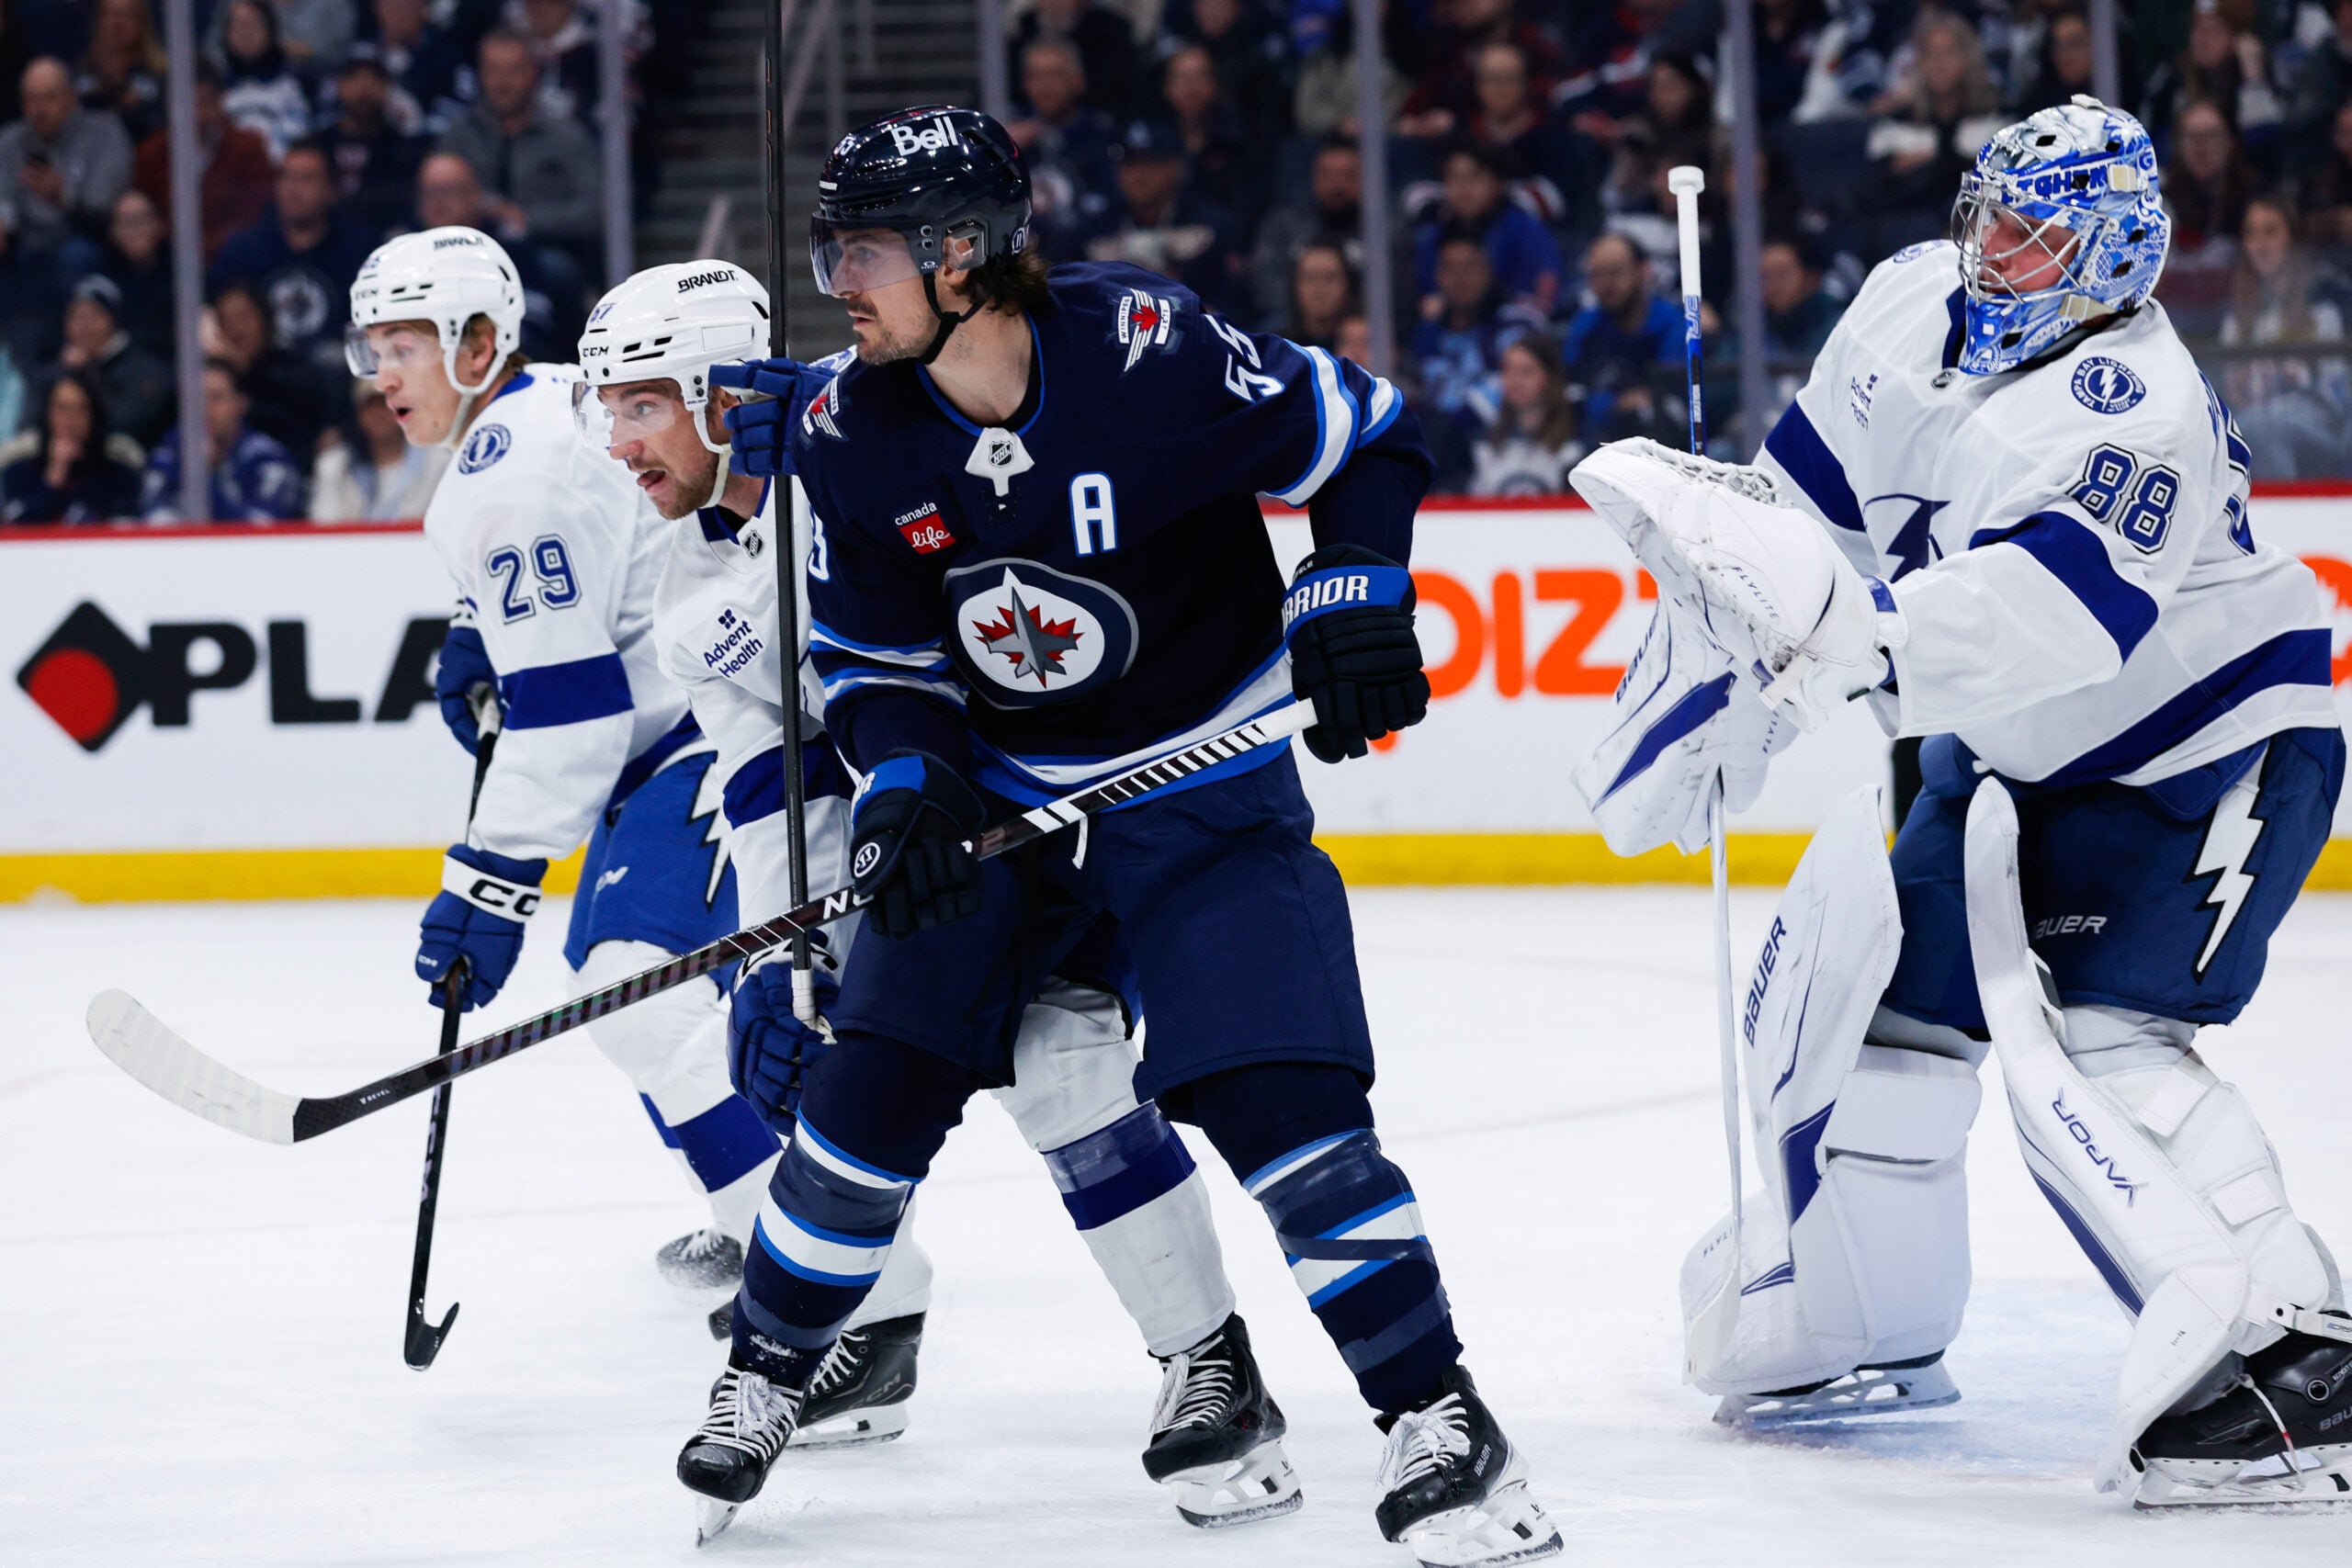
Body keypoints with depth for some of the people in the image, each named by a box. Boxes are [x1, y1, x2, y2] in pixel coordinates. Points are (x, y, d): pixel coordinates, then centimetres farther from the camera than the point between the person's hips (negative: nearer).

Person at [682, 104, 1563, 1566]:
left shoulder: (1146, 349, -23)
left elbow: (1364, 435, -9)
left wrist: (1354, 595, -19)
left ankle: (1438, 1415, -6)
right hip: (1000, 789, 4)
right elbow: (872, 652, 2)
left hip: (1212, 794, -4)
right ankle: (772, 1365, 21)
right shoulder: (851, 435, -9)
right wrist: (902, 788, -14)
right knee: (879, 1083, -1)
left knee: (1279, 1103, -16)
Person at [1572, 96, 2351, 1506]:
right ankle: (1859, 1331, 28)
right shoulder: (1912, 309, -5)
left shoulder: (2132, 403, -30)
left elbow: (2054, 615, -45)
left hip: (2203, 757, -8)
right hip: (2018, 758, 9)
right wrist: (1719, 667, 7)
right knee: (1875, 1000, 9)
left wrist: (1845, 630, -56)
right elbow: (1806, 496, 9)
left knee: (2083, 1048, -25)